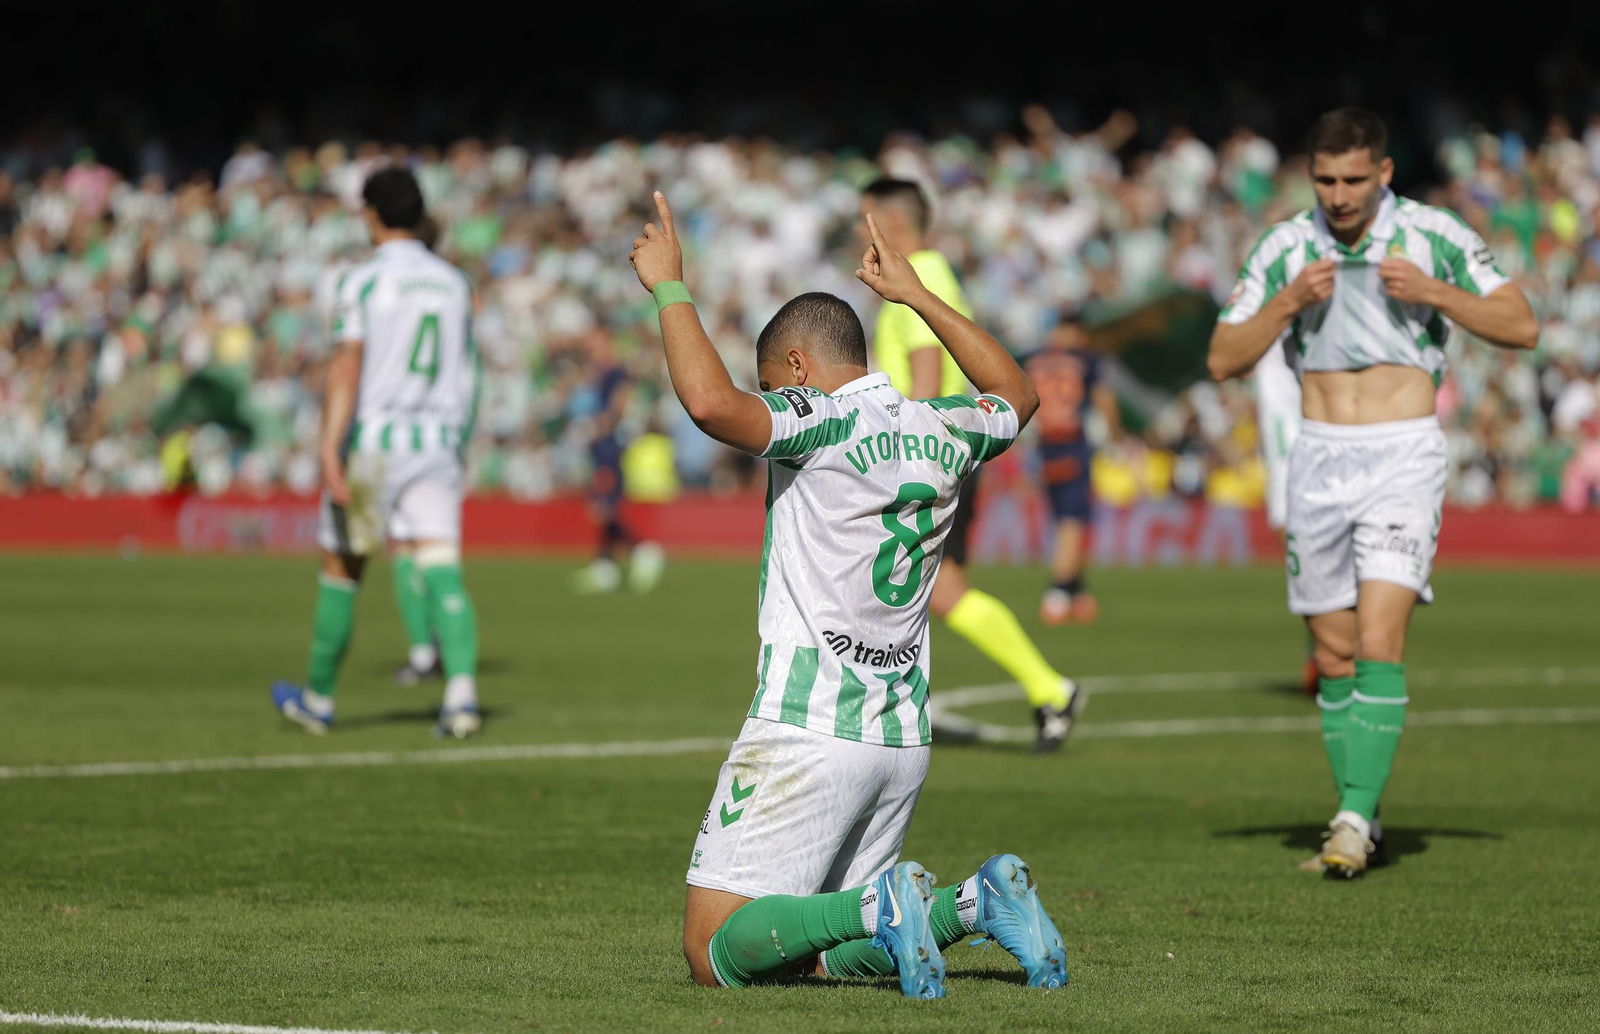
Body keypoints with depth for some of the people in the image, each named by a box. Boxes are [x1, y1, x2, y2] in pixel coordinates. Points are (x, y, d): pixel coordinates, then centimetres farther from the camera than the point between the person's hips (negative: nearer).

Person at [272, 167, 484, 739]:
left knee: (341, 568, 12)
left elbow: (347, 369, -16)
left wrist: (329, 451, -22)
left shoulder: (363, 282, -6)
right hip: (437, 437, 3)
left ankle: (318, 697, 24)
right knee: (440, 568, -7)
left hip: (371, 439, -3)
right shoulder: (454, 282, 10)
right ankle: (461, 685, -28)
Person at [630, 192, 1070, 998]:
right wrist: (915, 294, 36)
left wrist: (669, 288, -16)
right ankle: (976, 901, -2)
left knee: (716, 953, -4)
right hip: (904, 737, 8)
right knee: (821, 956, 18)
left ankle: (882, 906, -22)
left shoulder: (821, 423, -12)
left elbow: (710, 402, -30)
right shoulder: (939, 431, 9)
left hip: (808, 729, -8)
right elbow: (1017, 395, 33)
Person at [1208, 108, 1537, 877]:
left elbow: (1521, 327, -3)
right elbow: (1224, 360, 2)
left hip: (1403, 455, -3)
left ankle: (1355, 819, -18)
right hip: (1319, 458, 3)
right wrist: (1288, 302, -14)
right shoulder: (1285, 248, 3)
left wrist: (1433, 292, -17)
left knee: (1380, 638, -17)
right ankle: (1359, 820, 19)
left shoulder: (1432, 235, -4)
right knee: (1334, 653, 6)